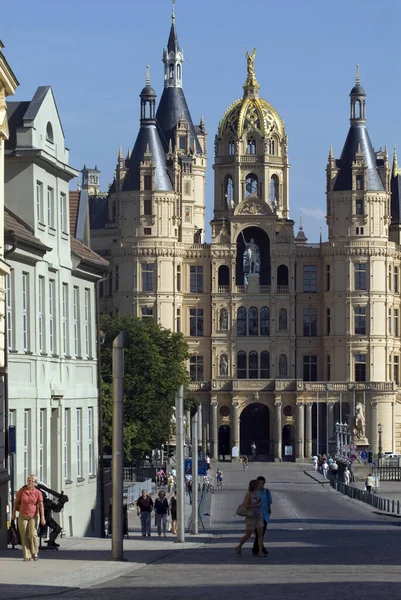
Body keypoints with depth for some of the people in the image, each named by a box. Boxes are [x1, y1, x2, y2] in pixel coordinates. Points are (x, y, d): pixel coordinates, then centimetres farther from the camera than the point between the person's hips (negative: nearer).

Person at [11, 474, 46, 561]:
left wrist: (42, 517, -18)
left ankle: (35, 552, 5)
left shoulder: (38, 492, -8)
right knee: (24, 536, -2)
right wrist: (13, 514, 7)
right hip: (22, 516, 1)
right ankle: (27, 556, 4)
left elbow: (41, 505, -11)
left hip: (33, 517, -1)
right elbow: (16, 502, 5)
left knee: (33, 534, -16)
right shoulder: (21, 491, -6)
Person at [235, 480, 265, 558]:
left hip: (258, 516, 7)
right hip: (251, 517, -7)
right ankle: (238, 547, 23)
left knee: (260, 534, -5)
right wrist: (257, 505, -20)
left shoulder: (255, 494, 11)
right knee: (248, 535, 0)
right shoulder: (248, 494, -14)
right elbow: (246, 506, -22)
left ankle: (260, 552, -7)